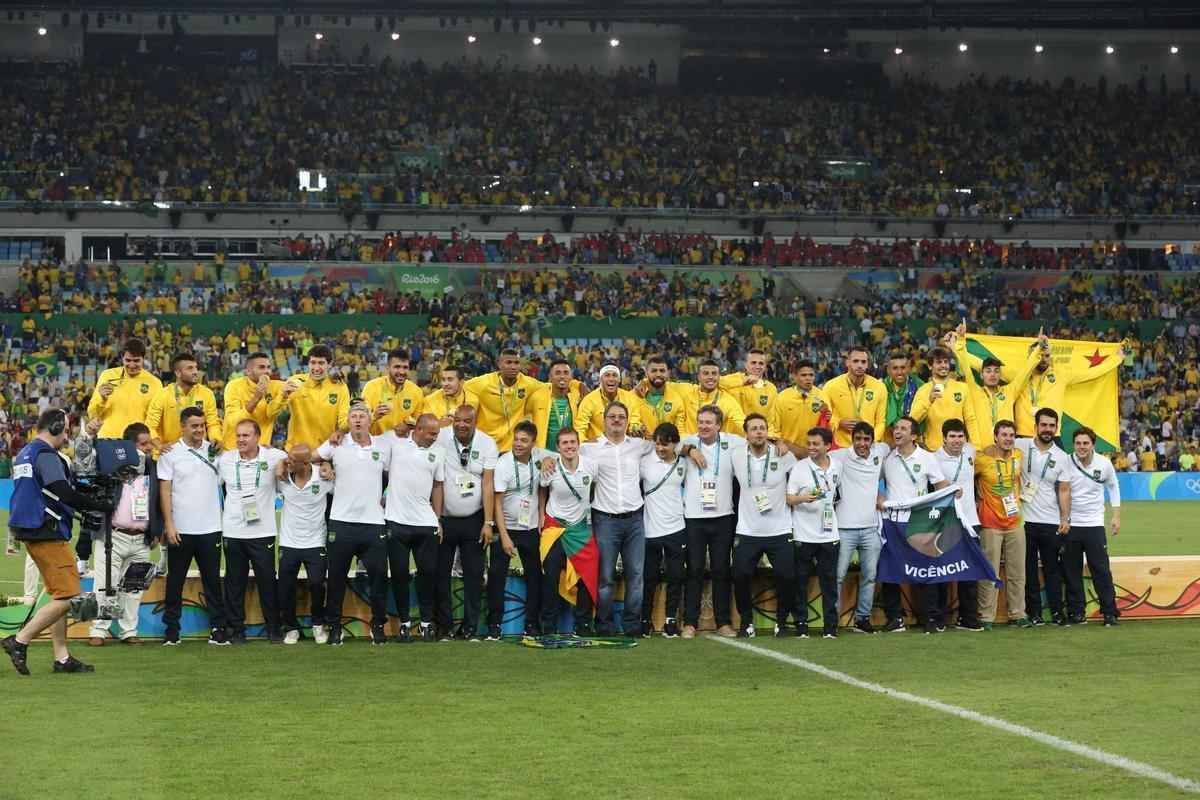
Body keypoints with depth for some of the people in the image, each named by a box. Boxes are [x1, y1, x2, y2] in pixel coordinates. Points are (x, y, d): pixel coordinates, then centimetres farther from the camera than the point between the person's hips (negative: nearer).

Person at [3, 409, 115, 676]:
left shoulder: (23, 454, 18)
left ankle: (62, 658, 12)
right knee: (69, 596, -9)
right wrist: (102, 506, -13)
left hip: (29, 532, 11)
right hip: (48, 534, -11)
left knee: (59, 595, 14)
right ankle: (19, 641, -9)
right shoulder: (46, 455, -13)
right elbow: (65, 494, -22)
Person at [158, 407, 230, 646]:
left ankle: (217, 627, 10)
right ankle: (171, 629, 12)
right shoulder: (170, 454, -1)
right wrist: (168, 524, -9)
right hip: (180, 529, -2)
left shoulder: (215, 451, 6)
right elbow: (164, 491, -3)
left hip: (210, 528, 2)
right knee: (175, 581, 5)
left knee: (213, 580, 5)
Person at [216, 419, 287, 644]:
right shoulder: (225, 459, 2)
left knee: (267, 581, 4)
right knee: (235, 583, 7)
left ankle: (273, 628, 15)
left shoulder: (274, 457, -4)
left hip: (263, 532, -2)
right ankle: (237, 629, 15)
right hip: (233, 532, 2)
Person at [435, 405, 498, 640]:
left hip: (473, 520, 1)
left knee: (474, 576, 2)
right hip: (444, 518, -1)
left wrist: (488, 523, -9)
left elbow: (488, 484, -5)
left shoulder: (487, 444, -3)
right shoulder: (441, 438, -7)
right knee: (441, 574, 3)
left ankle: (470, 628, 9)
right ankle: (442, 627, 11)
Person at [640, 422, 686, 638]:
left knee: (675, 577, 4)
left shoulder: (682, 463, 4)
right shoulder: (645, 462, -6)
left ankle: (670, 620, 13)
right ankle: (645, 621, 16)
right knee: (649, 578, 4)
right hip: (651, 529, -2)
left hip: (676, 529, 2)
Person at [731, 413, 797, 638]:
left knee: (786, 578, -6)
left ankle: (781, 621, 15)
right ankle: (746, 621, 15)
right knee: (740, 578, -4)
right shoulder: (736, 458, 0)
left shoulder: (784, 456, -5)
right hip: (746, 532, 1)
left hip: (780, 532, -1)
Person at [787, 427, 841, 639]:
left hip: (829, 534, 2)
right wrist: (803, 498, -23)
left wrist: (833, 506, 13)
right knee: (800, 582, 1)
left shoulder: (837, 467, 6)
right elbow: (788, 498, -6)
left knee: (829, 581, 2)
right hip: (803, 534, -2)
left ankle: (830, 626, 6)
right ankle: (801, 625, 7)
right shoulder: (799, 468, -3)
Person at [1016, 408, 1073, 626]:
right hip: (1024, 519, -1)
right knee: (1028, 569, 5)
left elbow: (1064, 490, 4)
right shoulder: (1020, 447, -2)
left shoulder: (1061, 457, 3)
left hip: (1051, 522, 1)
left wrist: (1065, 518, -6)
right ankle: (1034, 611, 11)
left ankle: (1056, 611, 9)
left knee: (1053, 568, 4)